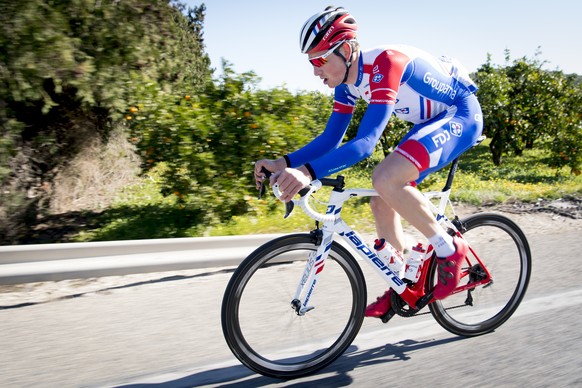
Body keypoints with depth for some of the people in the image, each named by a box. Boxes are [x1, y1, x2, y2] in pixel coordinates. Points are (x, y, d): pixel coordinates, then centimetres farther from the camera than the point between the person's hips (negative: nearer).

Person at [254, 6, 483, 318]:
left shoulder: (385, 63, -31)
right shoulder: (348, 82, -4)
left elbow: (365, 142, -40)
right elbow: (330, 139, -1)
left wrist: (308, 172, -51)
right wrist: (284, 162, -15)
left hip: (461, 114, -9)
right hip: (432, 121, 9)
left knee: (385, 179, -30)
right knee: (382, 202, 1)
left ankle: (449, 250, -9)